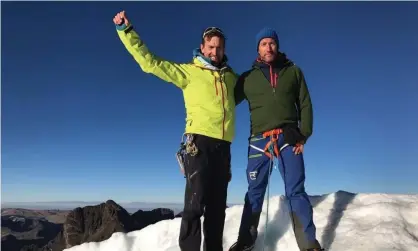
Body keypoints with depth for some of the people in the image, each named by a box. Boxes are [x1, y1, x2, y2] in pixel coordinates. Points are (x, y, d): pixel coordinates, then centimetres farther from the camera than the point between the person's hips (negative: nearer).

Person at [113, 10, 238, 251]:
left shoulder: (231, 77, 19)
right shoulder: (188, 71, 7)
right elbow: (150, 62, 2)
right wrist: (126, 30, -2)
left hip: (223, 144, 5)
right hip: (199, 140, -4)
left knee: (217, 204, 8)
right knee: (195, 201, -10)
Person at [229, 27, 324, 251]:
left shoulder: (293, 71, 11)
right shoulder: (247, 78, 11)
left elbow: (305, 104, 9)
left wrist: (303, 134, -2)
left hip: (288, 139, 0)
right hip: (259, 141, 1)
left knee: (295, 191, -3)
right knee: (254, 193, 7)